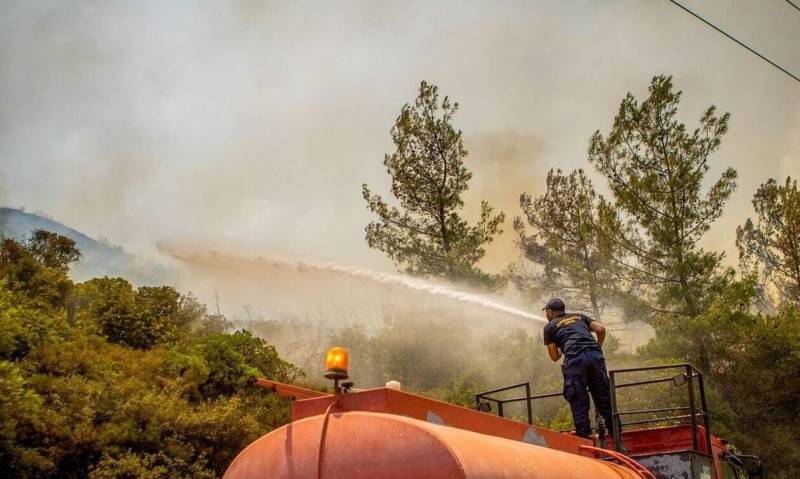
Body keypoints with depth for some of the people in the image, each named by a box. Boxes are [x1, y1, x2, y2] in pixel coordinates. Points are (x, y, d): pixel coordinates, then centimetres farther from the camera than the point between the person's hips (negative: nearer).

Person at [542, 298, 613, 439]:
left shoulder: (550, 326, 19)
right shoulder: (580, 316, 29)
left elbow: (554, 357, 15)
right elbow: (601, 329, 14)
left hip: (575, 359, -4)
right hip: (595, 355, 4)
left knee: (578, 400, 2)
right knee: (603, 397, 10)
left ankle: (583, 435, -2)